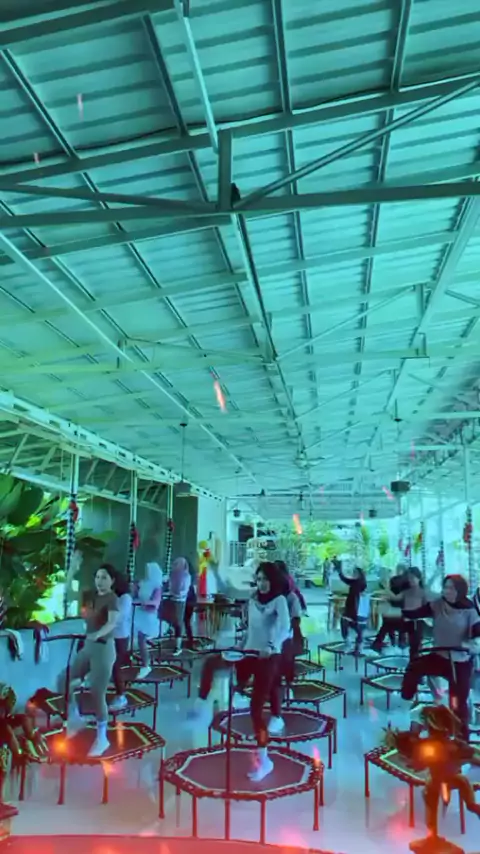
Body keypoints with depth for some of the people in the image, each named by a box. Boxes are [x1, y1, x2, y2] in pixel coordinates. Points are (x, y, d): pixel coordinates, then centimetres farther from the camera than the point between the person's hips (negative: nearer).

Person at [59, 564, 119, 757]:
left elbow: (113, 622, -34)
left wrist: (97, 634, -51)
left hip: (103, 648, -8)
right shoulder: (92, 596, 7)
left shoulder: (112, 599, -17)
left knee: (97, 694, -4)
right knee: (63, 681, 7)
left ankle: (102, 738, 13)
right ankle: (74, 719, 26)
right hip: (88, 646, 8)